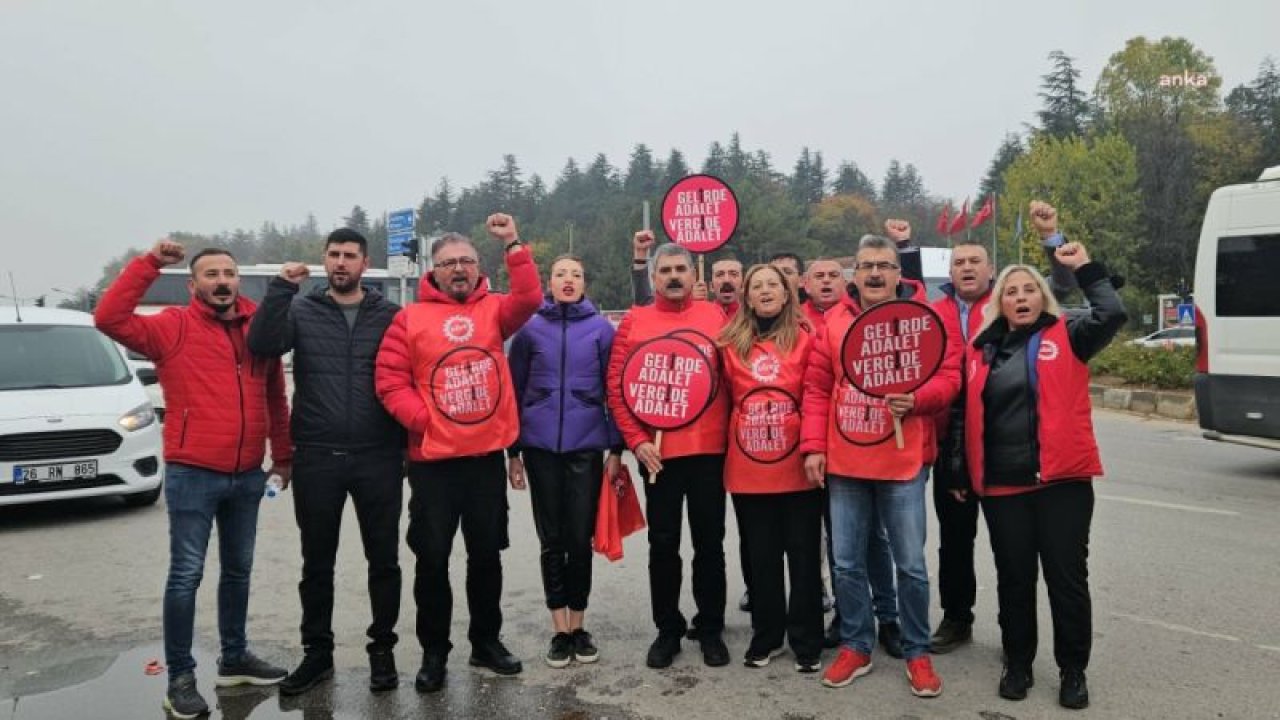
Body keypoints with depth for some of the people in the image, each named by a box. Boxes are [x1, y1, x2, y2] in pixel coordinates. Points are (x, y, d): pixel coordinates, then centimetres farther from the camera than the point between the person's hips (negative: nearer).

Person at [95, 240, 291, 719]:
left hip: (248, 476, 5)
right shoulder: (173, 328, -4)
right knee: (186, 575, 0)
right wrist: (151, 263, -17)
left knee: (238, 570, 16)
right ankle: (180, 677, 12)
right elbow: (110, 318, -18)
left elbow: (275, 399, 12)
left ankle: (234, 658, 31)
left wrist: (283, 455, 13)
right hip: (192, 474, -4)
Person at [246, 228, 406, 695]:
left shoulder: (388, 315, 4)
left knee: (383, 560, 8)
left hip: (378, 458, 0)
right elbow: (262, 346, -12)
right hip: (316, 459, 1)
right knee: (317, 563, 12)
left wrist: (407, 443, -5)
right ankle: (317, 652, 27)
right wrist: (280, 288, -18)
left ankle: (382, 649, 24)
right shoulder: (301, 311, 5)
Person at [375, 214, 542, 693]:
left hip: (487, 455, 3)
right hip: (433, 460, -2)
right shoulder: (411, 317, -2)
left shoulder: (492, 310, 7)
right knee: (432, 558, 6)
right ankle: (434, 652, 22)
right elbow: (389, 381, -6)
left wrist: (512, 245, -16)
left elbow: (529, 299, -12)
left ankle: (486, 641, 30)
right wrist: (422, 419, -16)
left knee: (486, 554, 14)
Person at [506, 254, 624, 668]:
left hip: (587, 446, -1)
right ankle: (560, 631, 18)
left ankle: (578, 626, 21)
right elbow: (515, 391, 6)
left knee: (581, 539, 5)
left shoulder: (602, 329, 1)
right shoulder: (530, 329, 3)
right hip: (541, 447, 1)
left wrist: (616, 449, -1)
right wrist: (513, 452, 5)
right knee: (552, 540, 7)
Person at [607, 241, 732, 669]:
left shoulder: (716, 317, 5)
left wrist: (730, 434, -4)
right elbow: (616, 387, -1)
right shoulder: (634, 322, 3)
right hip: (657, 452, 0)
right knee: (663, 544, 9)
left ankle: (710, 628, 24)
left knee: (709, 542, 9)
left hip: (709, 449, 1)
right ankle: (668, 629, 24)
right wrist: (636, 440, -9)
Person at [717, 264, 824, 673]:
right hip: (747, 469, 2)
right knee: (761, 556, 13)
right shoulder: (731, 343, 6)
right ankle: (766, 637, 28)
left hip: (797, 466, -2)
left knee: (803, 556, 7)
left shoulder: (805, 337, 0)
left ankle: (807, 642, 20)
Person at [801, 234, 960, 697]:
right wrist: (814, 446, 0)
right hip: (844, 463, 3)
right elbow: (816, 388, 6)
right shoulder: (834, 321, 6)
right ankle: (856, 647, 28)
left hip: (903, 464, -3)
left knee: (911, 565, 6)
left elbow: (948, 376, -4)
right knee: (847, 563, 11)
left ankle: (917, 652, 24)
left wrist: (916, 400, -23)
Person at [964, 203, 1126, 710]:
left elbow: (1112, 315, -16)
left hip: (1061, 479, -2)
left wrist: (1085, 268, -16)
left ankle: (1073, 671, 21)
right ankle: (1018, 664, 27)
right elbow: (968, 414, 13)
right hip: (1001, 484, 3)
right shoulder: (982, 350, 10)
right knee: (1014, 578, 11)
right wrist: (961, 470, 12)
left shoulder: (1066, 337, 2)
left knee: (1067, 576, 4)